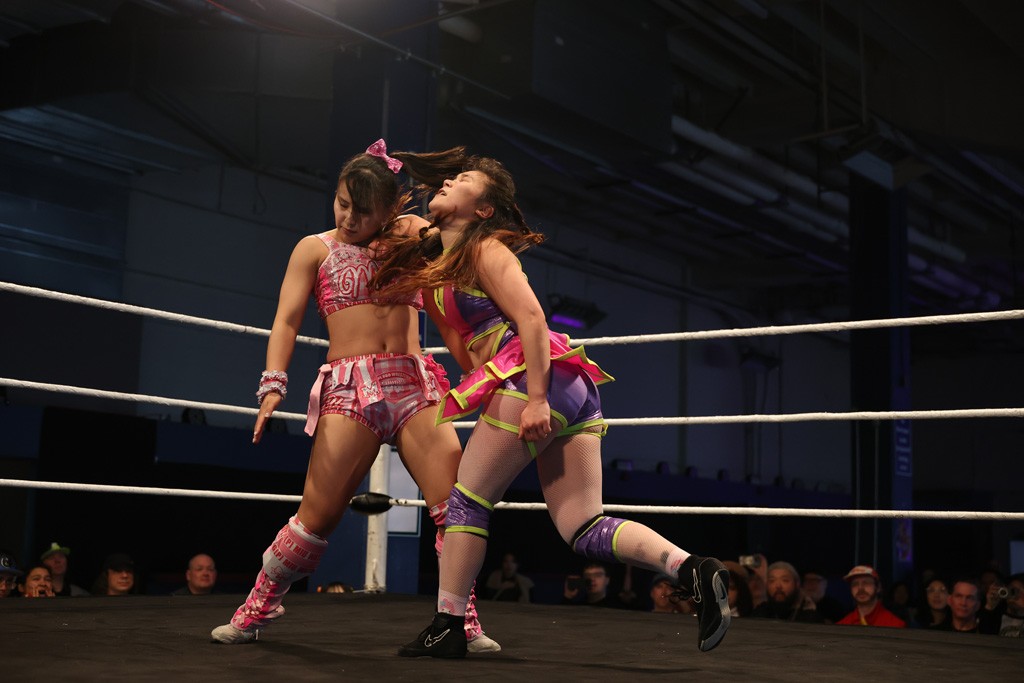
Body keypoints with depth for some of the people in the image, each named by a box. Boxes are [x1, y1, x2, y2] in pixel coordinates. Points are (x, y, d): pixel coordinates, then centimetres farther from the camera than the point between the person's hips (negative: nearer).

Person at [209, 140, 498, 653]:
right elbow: (286, 321, 4)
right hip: (350, 386, -2)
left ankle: (465, 624, 0)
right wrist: (273, 384, -10)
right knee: (318, 514, -8)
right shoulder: (316, 248, 12)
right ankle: (254, 612, 10)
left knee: (454, 507, -10)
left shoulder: (408, 240, 20)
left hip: (415, 384, 3)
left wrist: (412, 224, 6)